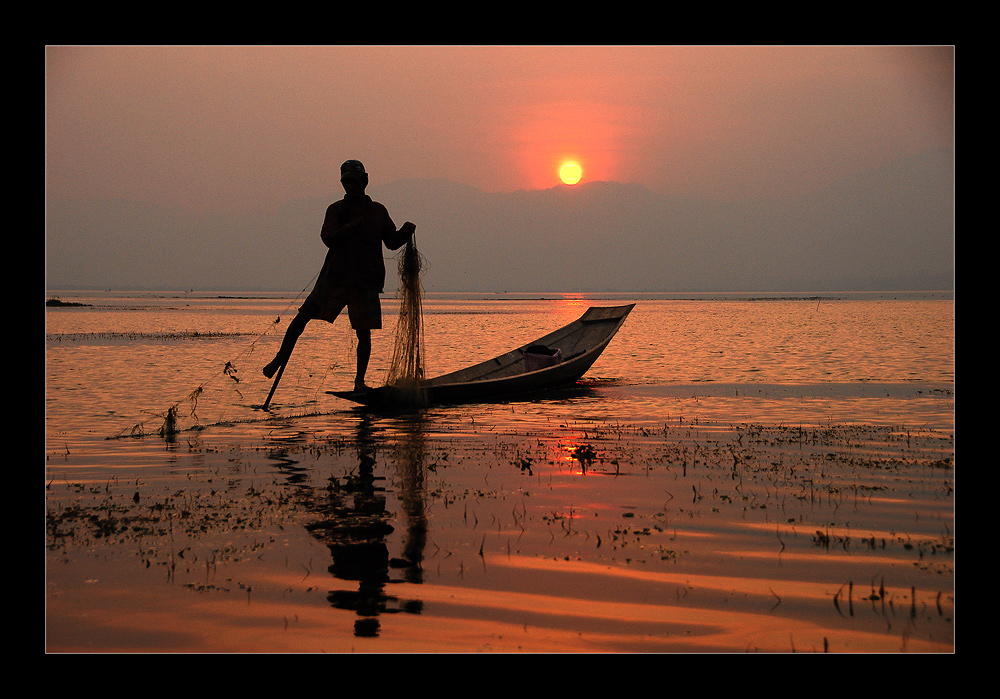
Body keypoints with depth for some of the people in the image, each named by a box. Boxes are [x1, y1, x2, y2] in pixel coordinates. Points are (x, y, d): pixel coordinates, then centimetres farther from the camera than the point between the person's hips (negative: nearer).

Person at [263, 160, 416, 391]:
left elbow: (392, 242, 17)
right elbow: (329, 238, -8)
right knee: (304, 314, -10)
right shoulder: (336, 209, 7)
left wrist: (405, 233, -2)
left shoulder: (378, 211, 13)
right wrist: (353, 226, -21)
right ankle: (281, 358, 0)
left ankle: (360, 380, 10)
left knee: (364, 332, 0)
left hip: (366, 280, 1)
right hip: (335, 276, -1)